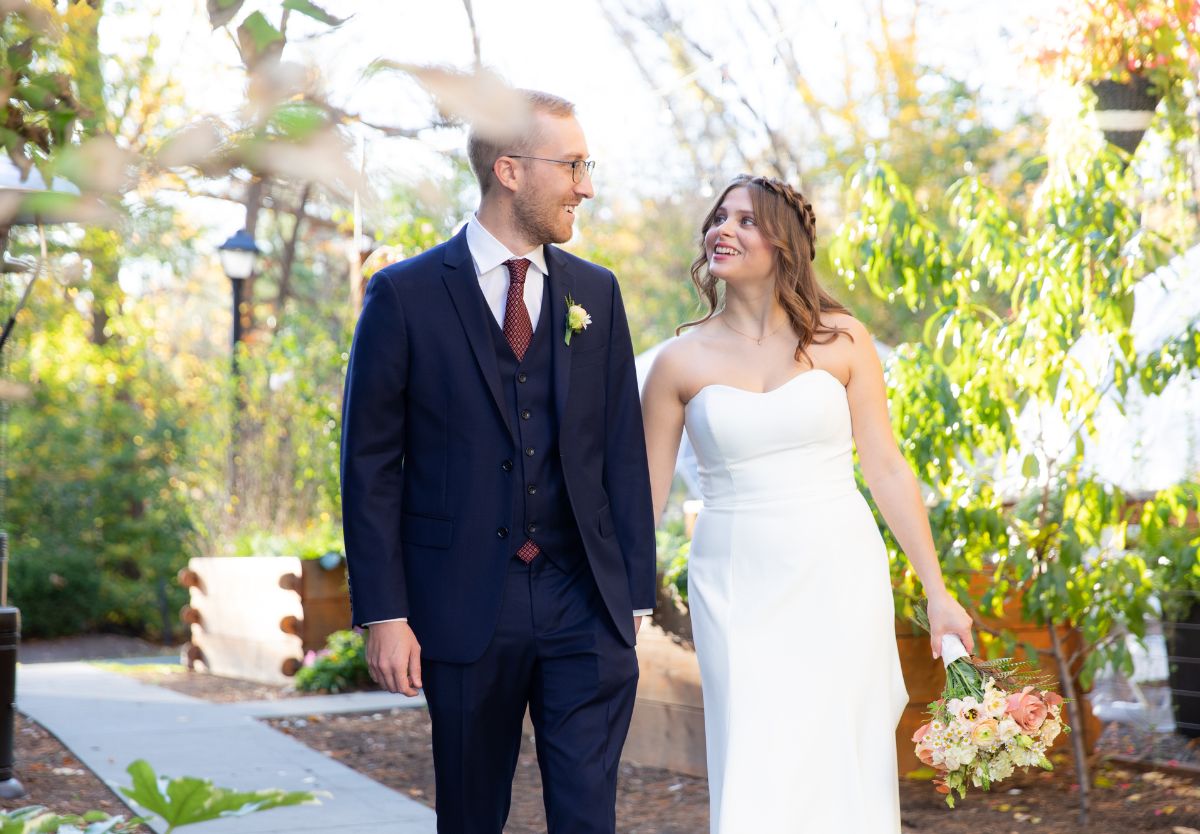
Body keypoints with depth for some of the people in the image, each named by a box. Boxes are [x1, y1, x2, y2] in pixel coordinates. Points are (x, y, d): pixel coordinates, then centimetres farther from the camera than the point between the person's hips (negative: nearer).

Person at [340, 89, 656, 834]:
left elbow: (624, 453, 8)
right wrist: (383, 614, -8)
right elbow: (371, 465, -3)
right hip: (465, 606, -2)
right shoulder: (406, 295, -3)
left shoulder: (596, 293, 8)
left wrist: (634, 598, 4)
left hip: (585, 606, 2)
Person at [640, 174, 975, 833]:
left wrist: (937, 592, 2)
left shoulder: (841, 340, 2)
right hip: (738, 588, 0)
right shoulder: (681, 361, 2)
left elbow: (886, 468, 3)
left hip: (838, 580, 0)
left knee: (839, 772, 4)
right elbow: (644, 495, 5)